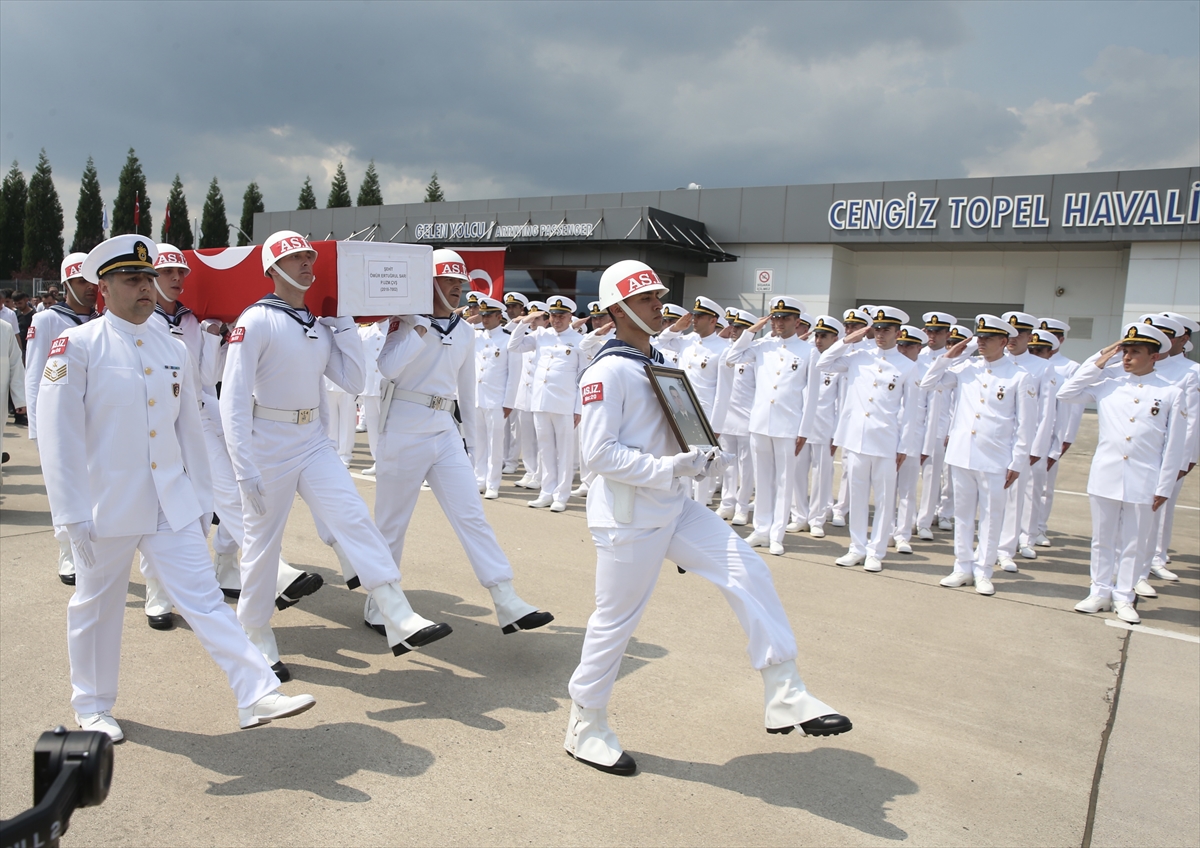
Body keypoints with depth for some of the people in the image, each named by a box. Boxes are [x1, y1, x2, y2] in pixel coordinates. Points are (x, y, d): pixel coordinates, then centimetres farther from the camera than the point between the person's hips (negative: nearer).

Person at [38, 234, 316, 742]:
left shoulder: (174, 350, 8)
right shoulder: (77, 345, -6)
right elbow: (59, 437, -9)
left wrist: (200, 501, 12)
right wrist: (73, 514, -12)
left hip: (172, 505, 3)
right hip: (106, 507, -3)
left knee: (203, 597, -2)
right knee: (97, 605, 14)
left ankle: (257, 695, -6)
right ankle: (92, 709, 33)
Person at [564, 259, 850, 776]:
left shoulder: (658, 362, 13)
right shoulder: (608, 371, -16)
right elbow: (599, 453, -22)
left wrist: (699, 459, 3)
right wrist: (669, 467, -24)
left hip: (675, 506, 8)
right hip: (629, 515, -8)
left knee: (747, 571, -1)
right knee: (614, 620, 3)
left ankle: (784, 696, 7)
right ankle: (585, 727, 25)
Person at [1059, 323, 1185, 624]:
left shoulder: (1171, 393, -3)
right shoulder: (1108, 383, 1)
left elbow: (1174, 445, -1)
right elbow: (1066, 394, -3)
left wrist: (1164, 488, -2)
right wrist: (1098, 363, -5)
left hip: (1144, 482, -1)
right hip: (1105, 477, 1)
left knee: (1134, 543, 10)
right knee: (1103, 540, 12)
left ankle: (1123, 597, 23)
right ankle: (1100, 592, 24)